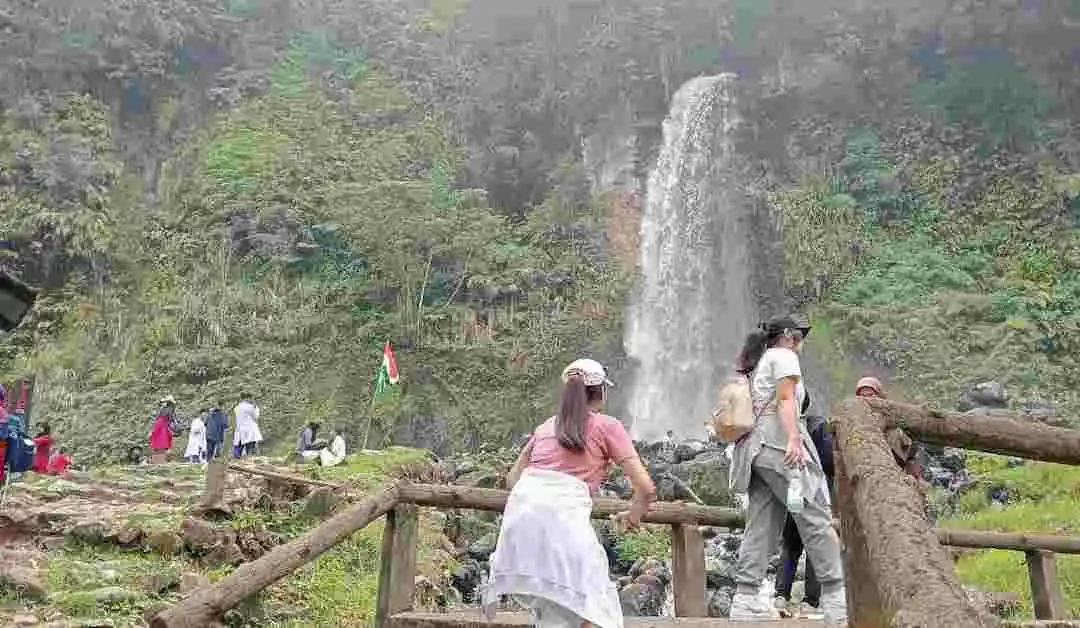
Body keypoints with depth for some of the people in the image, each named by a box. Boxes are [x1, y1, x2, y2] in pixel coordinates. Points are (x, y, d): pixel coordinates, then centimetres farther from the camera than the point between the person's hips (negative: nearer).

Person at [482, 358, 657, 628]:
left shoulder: (547, 425, 27)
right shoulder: (608, 425, 14)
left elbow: (512, 477, 32)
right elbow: (646, 488, 7)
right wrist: (633, 516, 26)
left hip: (519, 512, 5)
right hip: (562, 515, -5)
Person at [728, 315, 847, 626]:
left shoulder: (757, 364, 29)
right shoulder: (784, 356, 4)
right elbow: (785, 398, -11)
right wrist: (794, 438, -22)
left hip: (754, 447, 9)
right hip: (778, 443, -9)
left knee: (761, 528, 2)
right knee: (817, 520, -8)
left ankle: (746, 601, -5)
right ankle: (836, 599, -10)